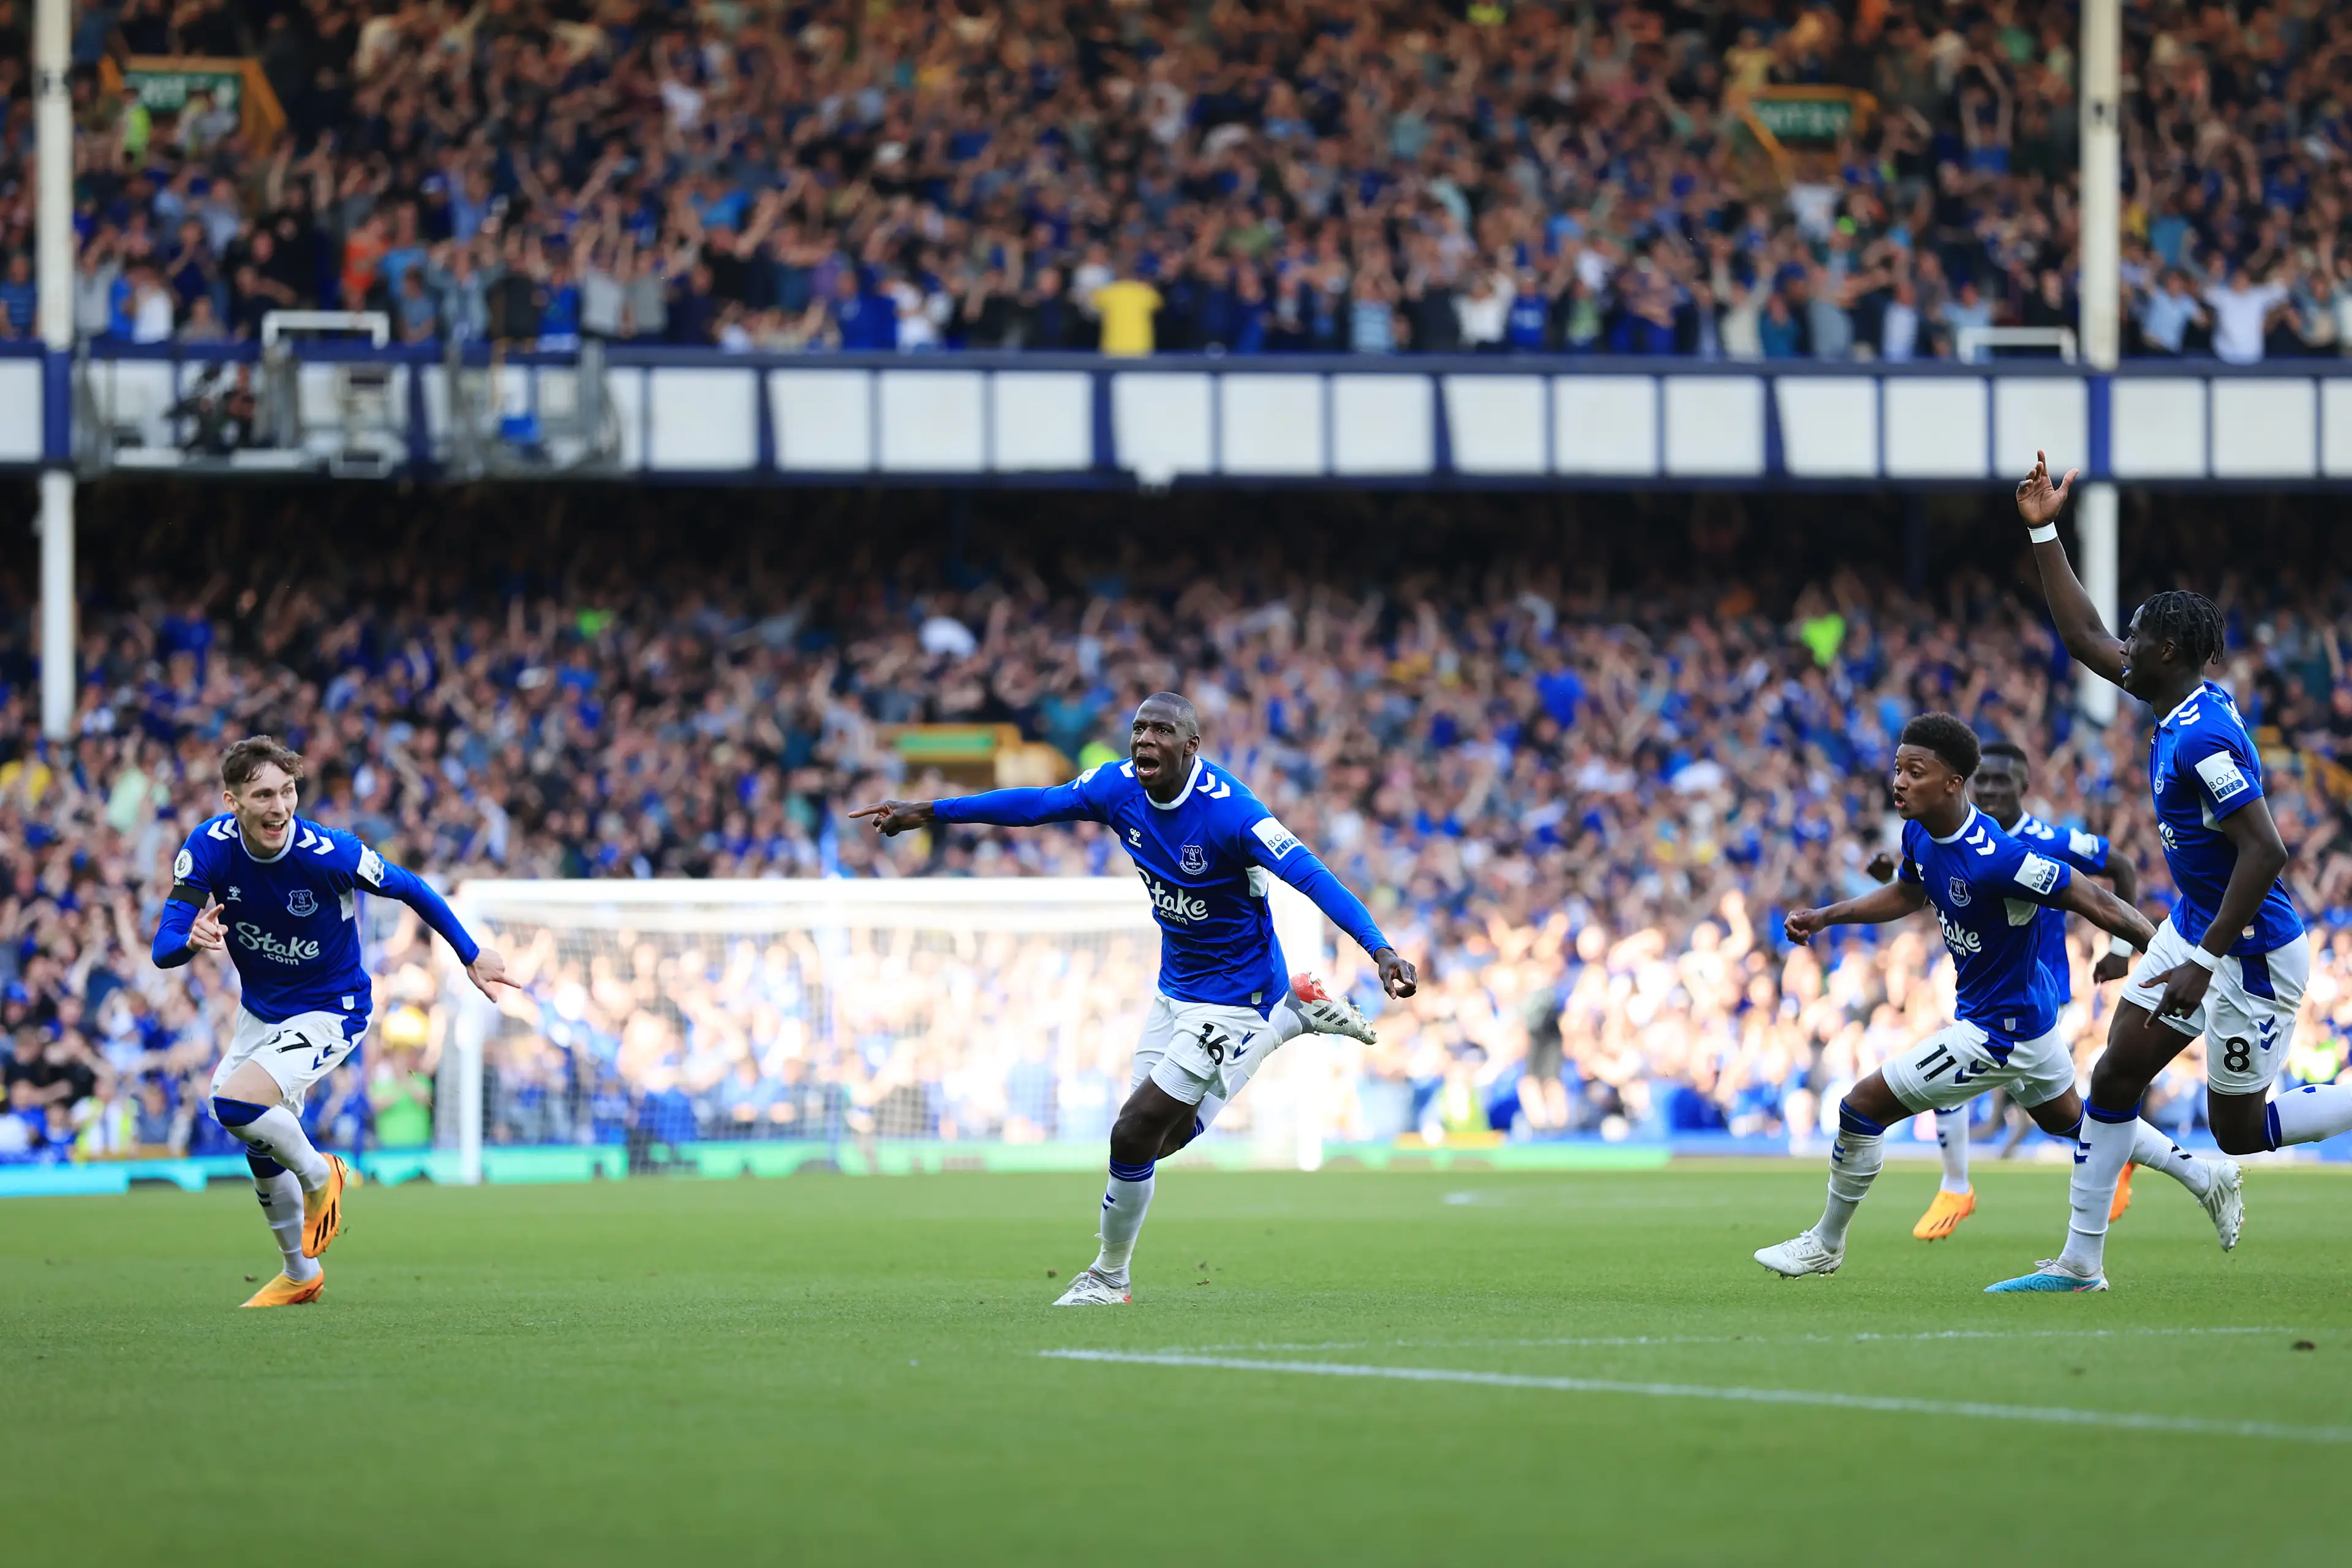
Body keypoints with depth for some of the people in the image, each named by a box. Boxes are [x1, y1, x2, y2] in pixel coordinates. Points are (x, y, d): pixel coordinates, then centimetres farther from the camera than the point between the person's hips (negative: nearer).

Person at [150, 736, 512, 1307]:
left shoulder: (327, 853, -29)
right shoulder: (209, 847, -19)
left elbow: (410, 889, -10)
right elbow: (163, 950, -21)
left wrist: (471, 955, -1)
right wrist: (192, 940, -45)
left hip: (329, 1012, -6)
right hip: (260, 1012, 6)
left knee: (237, 1104, -27)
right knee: (259, 1144, 16)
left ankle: (320, 1176, 2)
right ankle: (301, 1274, 39)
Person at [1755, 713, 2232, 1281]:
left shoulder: (1996, 859, -33)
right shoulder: (1919, 834, -6)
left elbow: (2096, 904, -27)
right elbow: (1908, 894, 17)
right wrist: (1825, 917, 8)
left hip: (1999, 1032, -10)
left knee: (1864, 1105, -6)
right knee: (2070, 1121, 30)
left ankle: (1825, 1245, 14)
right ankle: (2206, 1180, 43)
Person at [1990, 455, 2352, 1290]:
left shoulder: (2203, 738, -27)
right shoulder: (2181, 700, 1)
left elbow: (2266, 852, -31)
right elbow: (2084, 638, 14)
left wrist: (2205, 961, -29)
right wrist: (2044, 533, 11)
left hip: (2253, 954, -10)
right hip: (2194, 928, 10)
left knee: (2238, 1129, 1)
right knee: (2113, 1078, 8)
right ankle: (2081, 1260, 13)